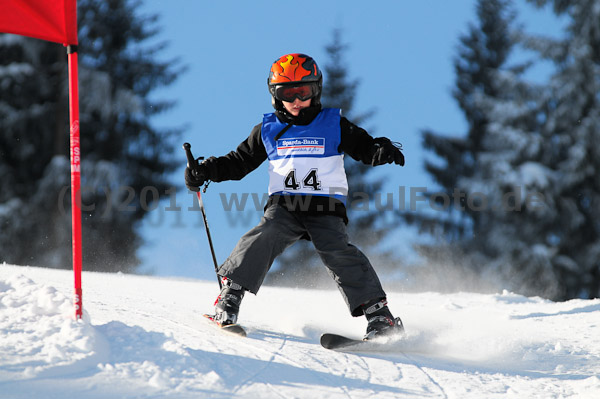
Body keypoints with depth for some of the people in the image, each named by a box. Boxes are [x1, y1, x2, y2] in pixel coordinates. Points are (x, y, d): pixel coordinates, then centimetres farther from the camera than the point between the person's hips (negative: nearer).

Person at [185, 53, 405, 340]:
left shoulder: (334, 125, 10)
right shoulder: (268, 130, 15)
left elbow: (364, 148, 10)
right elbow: (240, 162, 19)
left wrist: (382, 150, -14)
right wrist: (206, 170, 4)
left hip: (326, 209, -2)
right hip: (283, 206, 2)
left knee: (337, 251, -24)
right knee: (264, 238, -27)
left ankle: (378, 313, -22)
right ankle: (230, 295, -23)